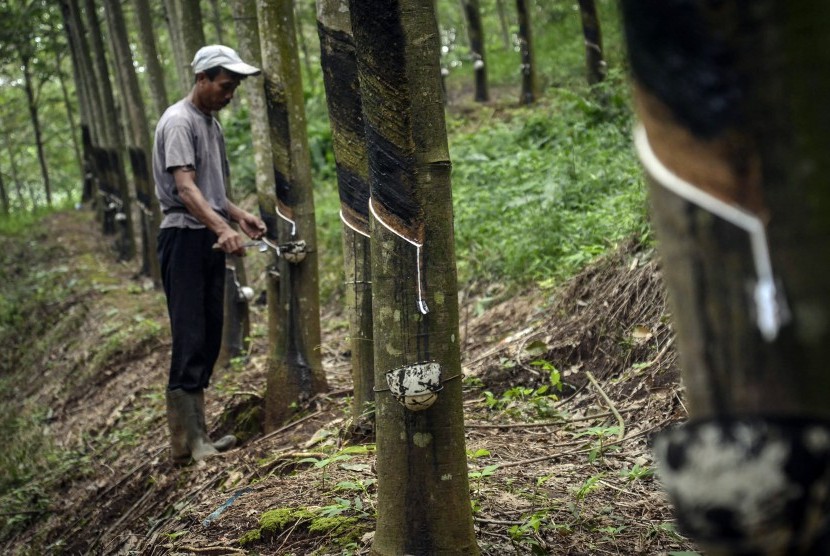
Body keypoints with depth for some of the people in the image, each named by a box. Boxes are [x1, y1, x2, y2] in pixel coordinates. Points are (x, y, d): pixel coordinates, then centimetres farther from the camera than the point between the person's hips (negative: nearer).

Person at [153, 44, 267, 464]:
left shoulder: (211, 123, 19)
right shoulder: (179, 121, -10)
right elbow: (185, 187, -23)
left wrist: (239, 216, 9)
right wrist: (223, 228, -37)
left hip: (210, 240, 9)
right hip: (184, 238, -9)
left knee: (209, 339, 10)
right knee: (190, 340, -10)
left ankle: (197, 436, 17)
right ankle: (185, 443, -6)